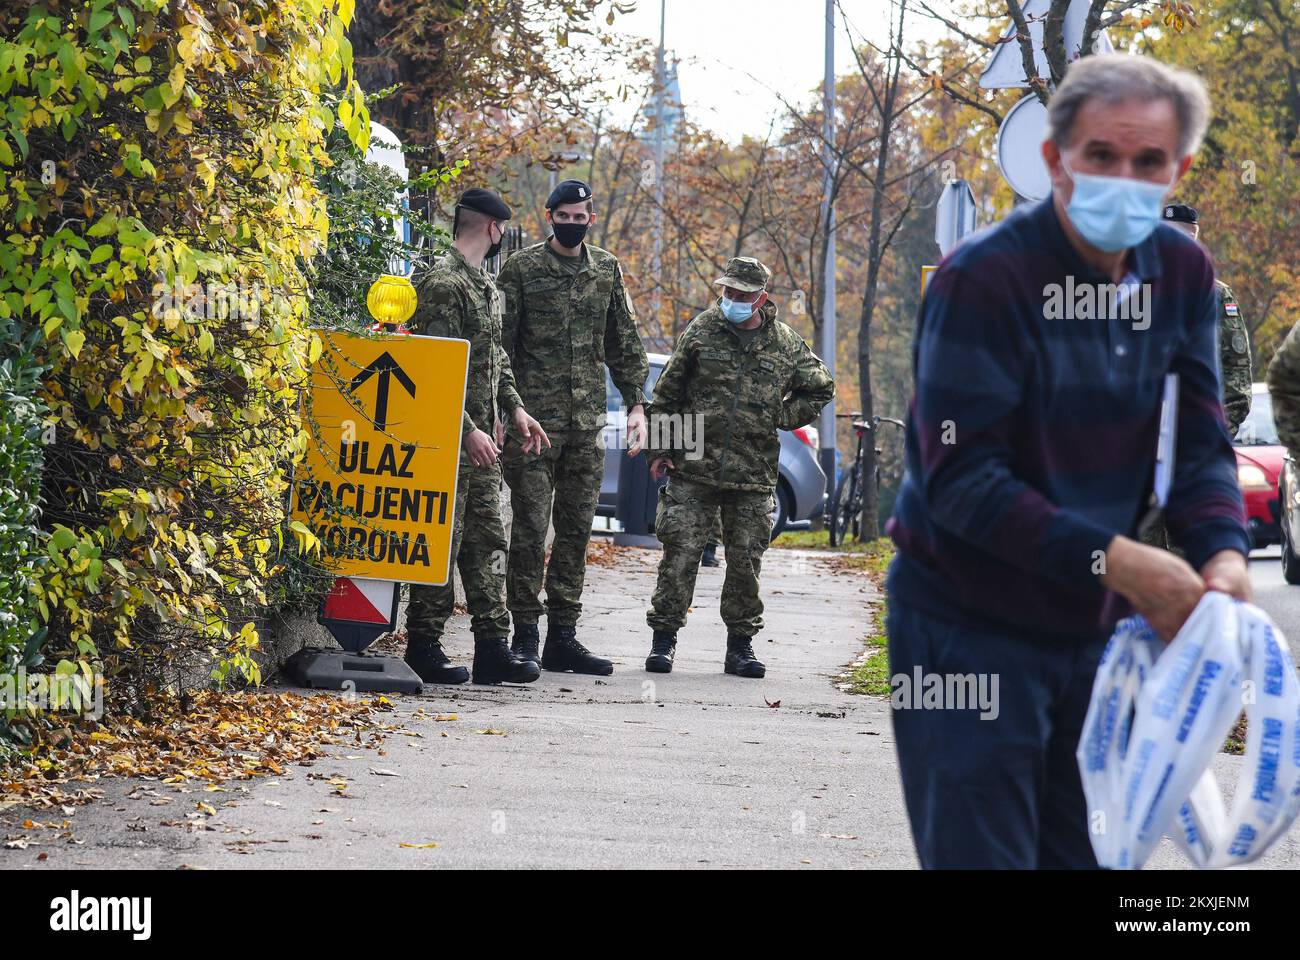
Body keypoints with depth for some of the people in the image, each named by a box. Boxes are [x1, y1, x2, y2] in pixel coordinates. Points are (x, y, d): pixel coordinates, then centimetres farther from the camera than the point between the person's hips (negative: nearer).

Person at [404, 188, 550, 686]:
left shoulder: (484, 283, 18)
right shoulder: (444, 283, -15)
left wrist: (514, 408, 12)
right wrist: (468, 430, -22)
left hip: (481, 435, 10)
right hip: (449, 438, -10)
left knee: (487, 540, 8)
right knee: (442, 542, -5)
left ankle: (492, 647, 10)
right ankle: (424, 646, 2)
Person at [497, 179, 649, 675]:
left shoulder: (607, 270, 12)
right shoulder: (521, 268, -1)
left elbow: (625, 342, 16)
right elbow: (500, 344, -3)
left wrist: (636, 403, 8)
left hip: (588, 420, 4)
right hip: (534, 418, -4)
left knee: (576, 530, 6)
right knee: (530, 528, -5)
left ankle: (563, 636, 11)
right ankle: (525, 637, 0)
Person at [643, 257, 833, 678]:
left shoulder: (786, 345, 5)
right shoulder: (701, 332, 2)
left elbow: (820, 391, 18)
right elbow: (666, 393, 7)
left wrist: (780, 417, 5)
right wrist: (659, 448, 3)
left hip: (754, 475, 1)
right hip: (693, 470, -1)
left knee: (746, 561, 5)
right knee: (679, 554, -4)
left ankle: (740, 646, 15)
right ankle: (663, 637, 4)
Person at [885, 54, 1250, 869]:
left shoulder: (1183, 274, 1)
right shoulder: (982, 280, -19)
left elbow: (1200, 445, 2)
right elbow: (958, 478, -23)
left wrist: (1224, 551, -20)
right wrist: (1113, 559, -29)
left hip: (1096, 626, 6)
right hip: (970, 631, -6)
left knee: (1088, 853, 13)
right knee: (983, 855, -5)